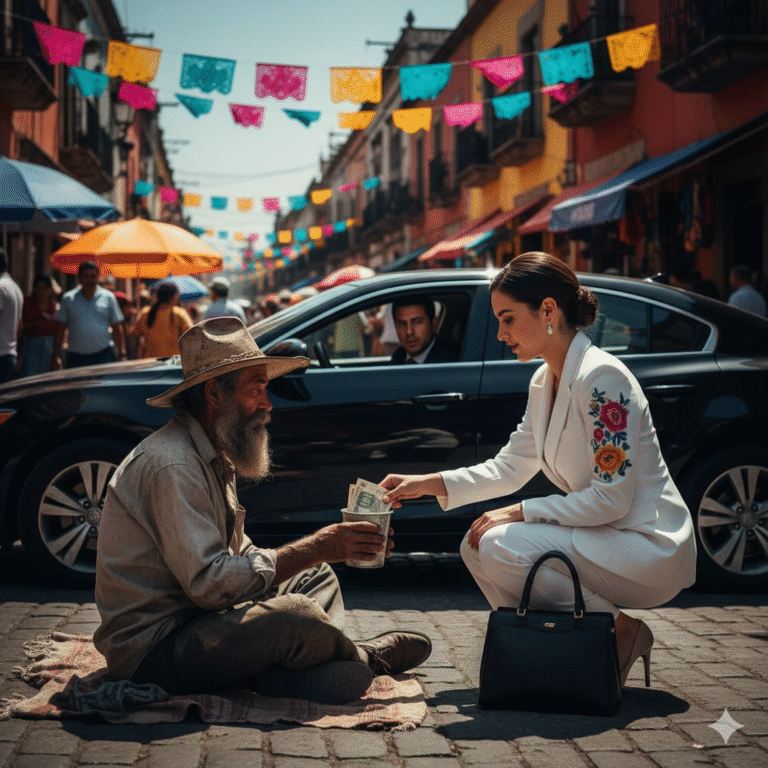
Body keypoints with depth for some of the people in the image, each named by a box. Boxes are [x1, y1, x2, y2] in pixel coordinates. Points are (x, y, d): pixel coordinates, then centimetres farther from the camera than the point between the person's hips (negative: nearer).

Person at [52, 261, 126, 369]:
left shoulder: (108, 297, 8)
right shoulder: (68, 299, 8)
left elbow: (117, 328, 8)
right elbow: (60, 329, 9)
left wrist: (122, 354, 2)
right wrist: (56, 356, 3)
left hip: (104, 356, 0)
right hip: (76, 357, 1)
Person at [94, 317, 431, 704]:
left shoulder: (213, 459, 14)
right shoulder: (171, 465, -21)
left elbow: (240, 554, 14)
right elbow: (207, 582, -28)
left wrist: (319, 548, -2)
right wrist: (314, 548, -22)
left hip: (191, 620, 11)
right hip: (153, 650, -11)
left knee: (316, 577, 16)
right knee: (294, 618, -28)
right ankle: (365, 657, 5)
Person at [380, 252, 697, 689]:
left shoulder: (601, 377, -21)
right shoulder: (545, 381, 8)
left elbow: (611, 499, -23)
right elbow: (509, 468, 15)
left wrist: (520, 513, -19)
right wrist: (428, 484, 5)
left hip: (648, 547, -9)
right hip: (601, 536, 9)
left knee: (500, 546, -22)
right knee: (478, 547, 2)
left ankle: (618, 632, -8)